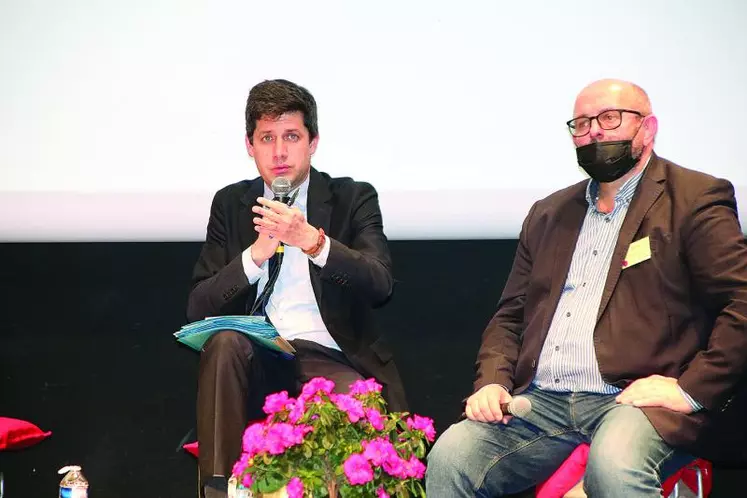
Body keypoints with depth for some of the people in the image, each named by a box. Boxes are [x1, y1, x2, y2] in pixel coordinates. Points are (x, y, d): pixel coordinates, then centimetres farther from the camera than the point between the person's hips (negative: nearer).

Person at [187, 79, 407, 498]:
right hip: (255, 359, 3)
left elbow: (380, 285, -11)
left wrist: (312, 240, -25)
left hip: (332, 361, -3)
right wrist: (257, 253, -13)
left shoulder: (354, 199, 6)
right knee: (225, 339, -31)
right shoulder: (231, 204, 12)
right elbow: (198, 307, 4)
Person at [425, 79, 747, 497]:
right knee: (448, 459, -20)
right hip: (541, 400, 5)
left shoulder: (695, 200, 4)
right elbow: (510, 316, 23)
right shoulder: (549, 214, 22)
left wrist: (691, 389, -13)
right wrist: (493, 381, 5)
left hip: (638, 399, -5)